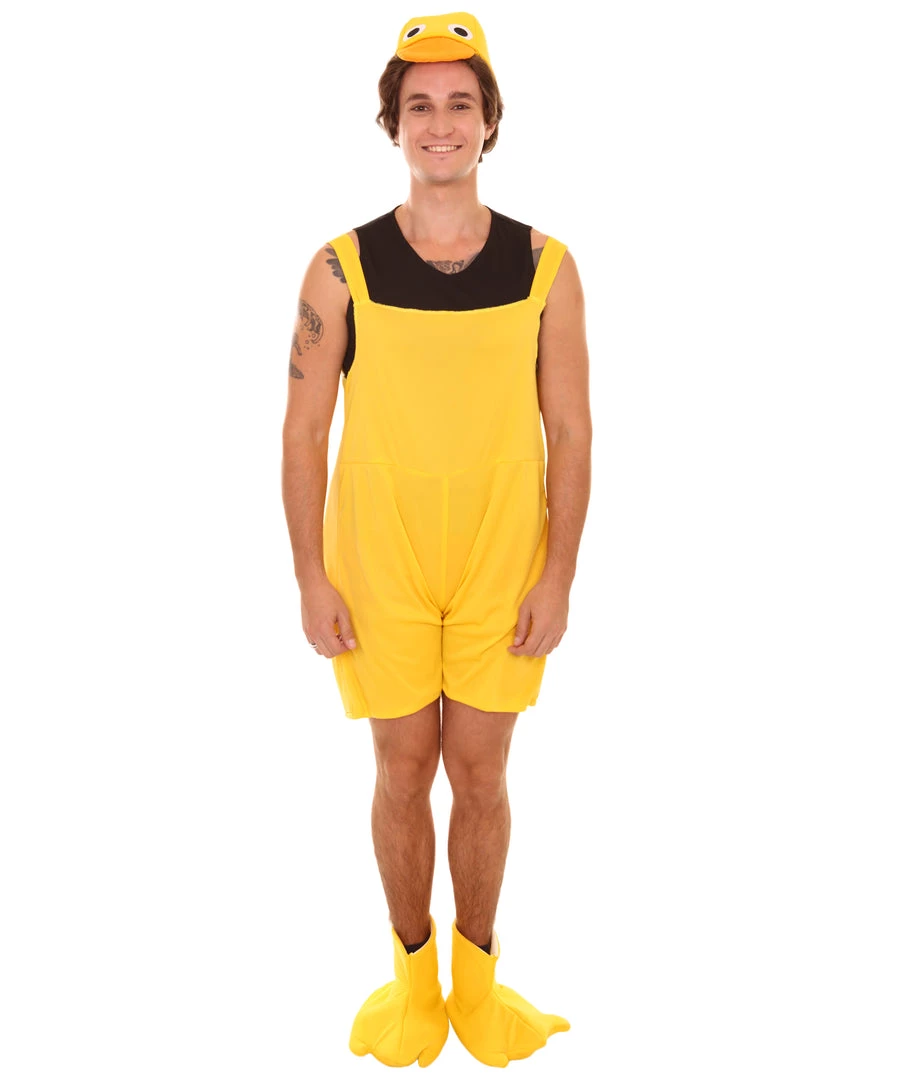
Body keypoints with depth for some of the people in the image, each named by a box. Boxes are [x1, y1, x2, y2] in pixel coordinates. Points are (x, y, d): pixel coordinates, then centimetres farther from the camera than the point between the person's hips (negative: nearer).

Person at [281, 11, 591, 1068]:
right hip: (378, 563, 0)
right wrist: (311, 578, -6)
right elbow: (303, 432, -3)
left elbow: (569, 434, -1)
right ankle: (413, 970, 33)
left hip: (502, 564, 1)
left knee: (479, 772, 10)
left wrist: (558, 575, -5)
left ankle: (477, 971, 33)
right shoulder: (341, 270, -5)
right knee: (403, 772, 11)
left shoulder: (545, 267, -3)